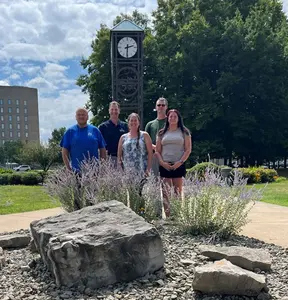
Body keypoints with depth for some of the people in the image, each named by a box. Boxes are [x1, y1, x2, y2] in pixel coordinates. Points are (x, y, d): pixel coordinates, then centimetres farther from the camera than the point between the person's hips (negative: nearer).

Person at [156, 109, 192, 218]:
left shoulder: (184, 132, 8)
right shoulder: (162, 133, 13)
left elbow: (188, 150, 3)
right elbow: (157, 151, 11)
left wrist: (180, 162, -10)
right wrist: (162, 162, -5)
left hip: (178, 165, -2)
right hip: (165, 166, 2)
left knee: (178, 192, -2)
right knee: (165, 193, -1)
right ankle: (167, 216, 2)